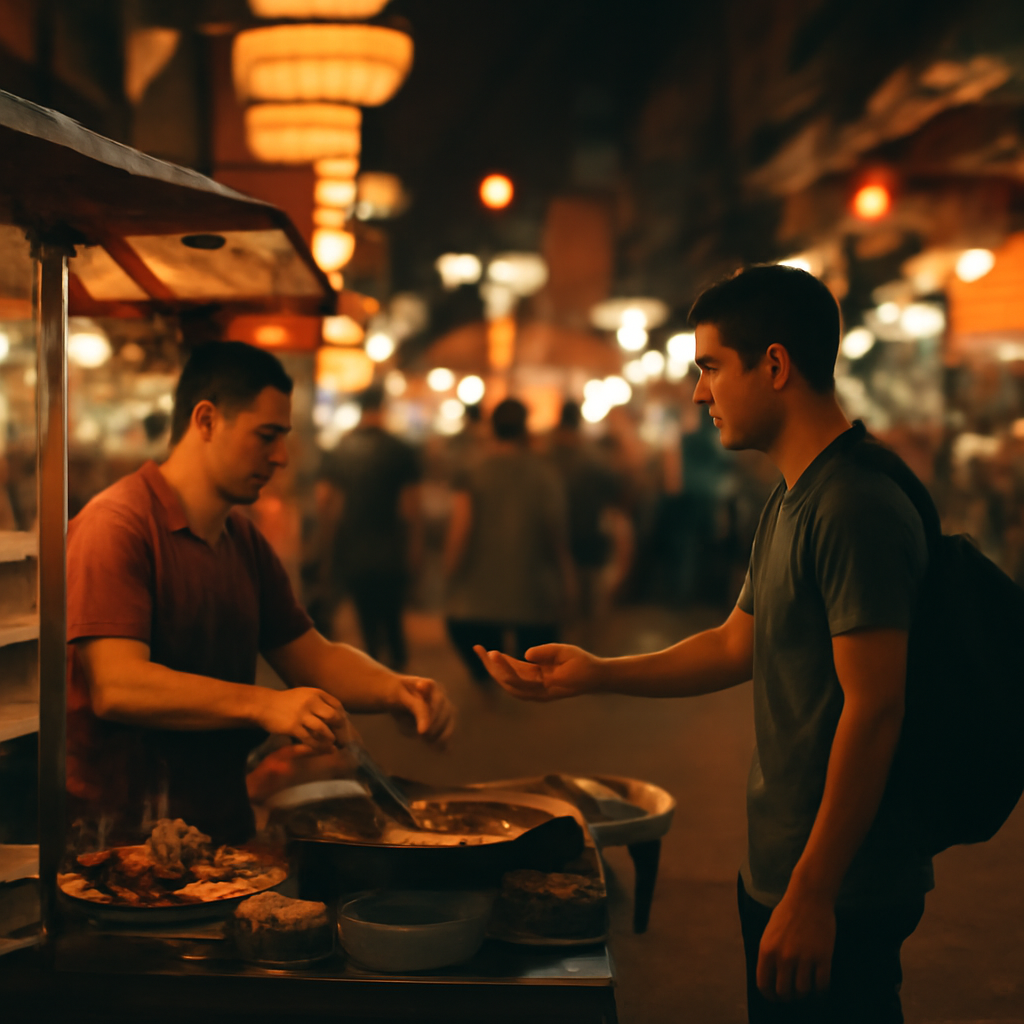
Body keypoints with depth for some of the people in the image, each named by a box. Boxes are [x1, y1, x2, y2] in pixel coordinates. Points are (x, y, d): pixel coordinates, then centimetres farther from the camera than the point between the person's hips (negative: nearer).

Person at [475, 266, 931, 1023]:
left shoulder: (858, 507, -20)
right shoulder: (792, 501, 12)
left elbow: (874, 709, -23)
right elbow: (737, 647, 18)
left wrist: (811, 896, -22)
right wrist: (595, 673, 11)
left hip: (839, 899, -9)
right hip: (776, 873, 10)